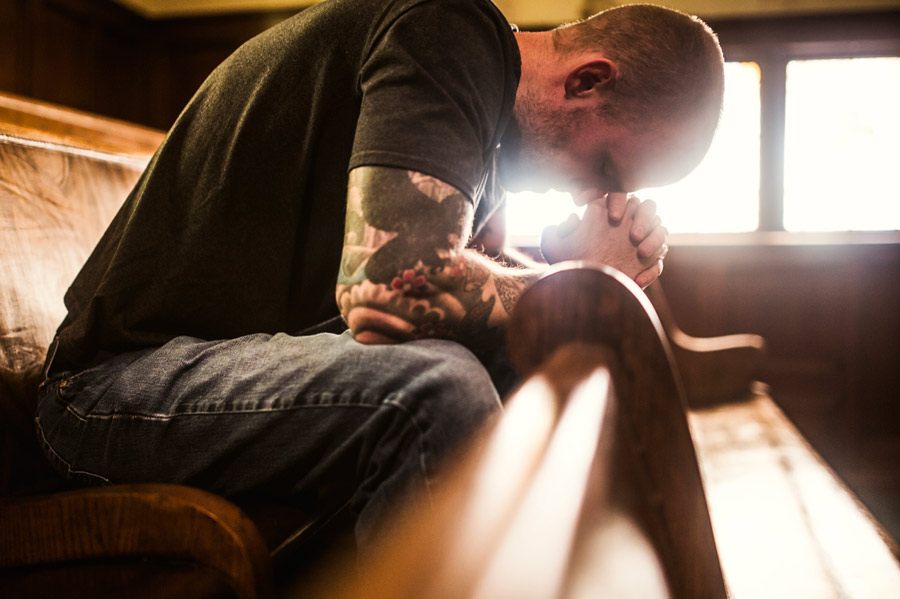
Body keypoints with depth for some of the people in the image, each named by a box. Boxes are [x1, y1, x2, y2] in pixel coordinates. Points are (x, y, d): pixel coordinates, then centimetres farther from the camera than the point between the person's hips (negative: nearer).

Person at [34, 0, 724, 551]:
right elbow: (387, 291, -32)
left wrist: (569, 255, -5)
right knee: (435, 388, -33)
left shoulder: (488, 130, 11)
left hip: (277, 349, 9)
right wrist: (583, 278, -16)